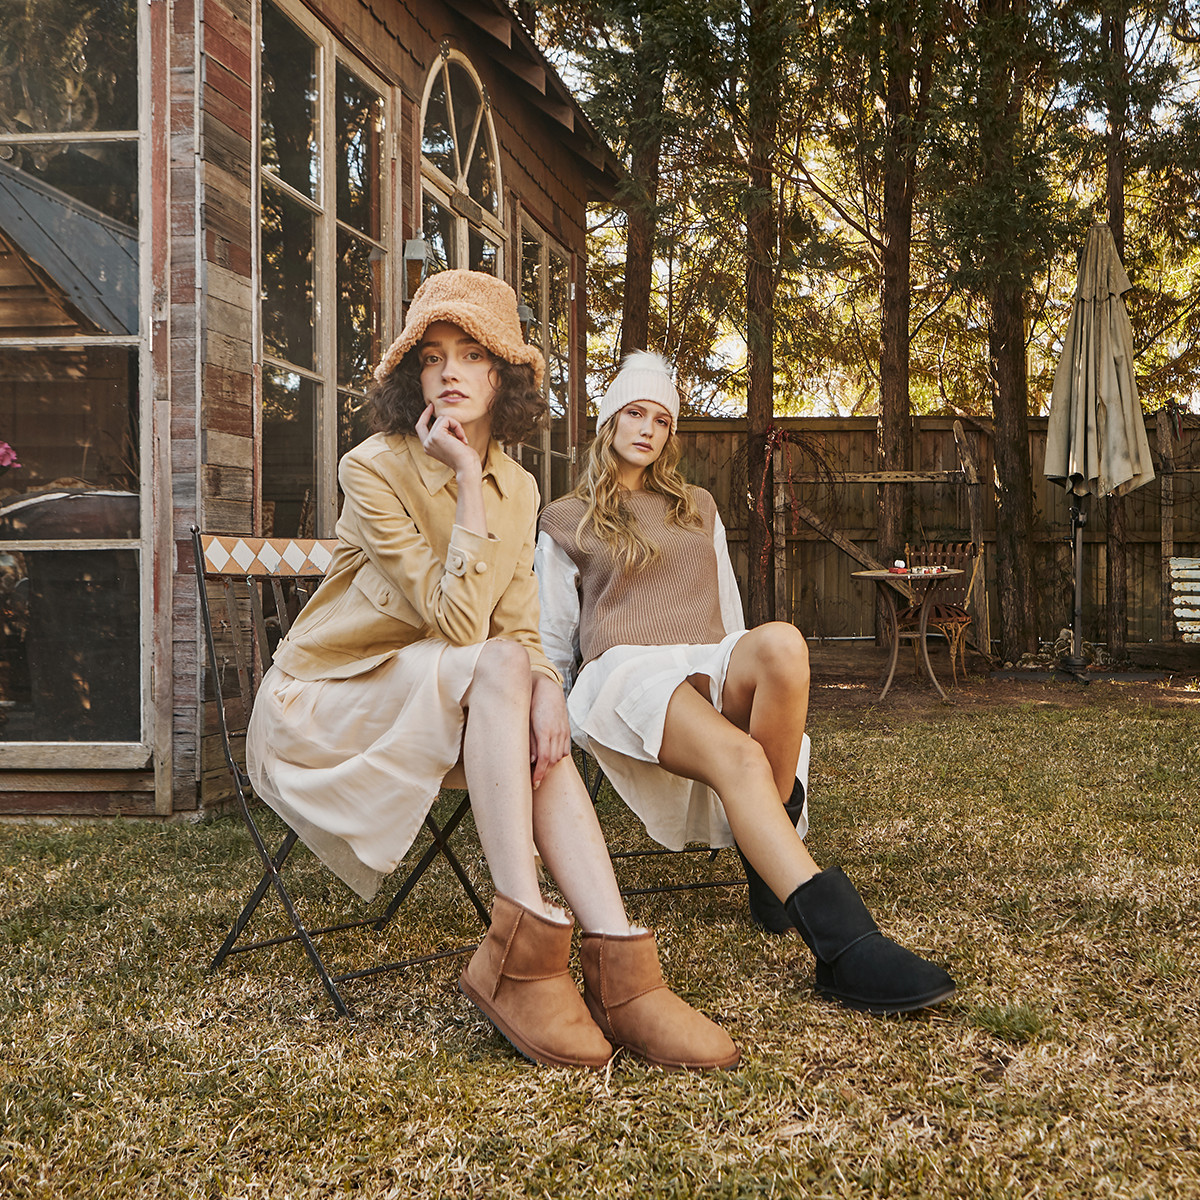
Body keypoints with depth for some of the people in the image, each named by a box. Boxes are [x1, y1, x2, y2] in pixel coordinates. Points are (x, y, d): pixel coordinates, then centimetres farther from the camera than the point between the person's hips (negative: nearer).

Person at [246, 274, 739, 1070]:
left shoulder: (518, 488, 3)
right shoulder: (374, 469, -18)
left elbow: (522, 626, -1)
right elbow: (459, 624, -26)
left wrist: (545, 688, -23)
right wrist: (467, 484, -27)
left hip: (441, 711, 5)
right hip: (323, 705, -5)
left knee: (538, 731, -26)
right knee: (497, 666, -31)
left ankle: (619, 967, -34)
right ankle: (523, 951, -37)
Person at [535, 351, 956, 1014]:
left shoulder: (698, 510, 30)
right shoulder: (567, 522, 21)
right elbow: (552, 641, 20)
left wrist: (746, 680, 16)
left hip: (711, 669, 3)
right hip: (625, 669, -3)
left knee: (780, 642, -38)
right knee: (738, 756, -38)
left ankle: (768, 865, -24)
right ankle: (841, 944, -54)